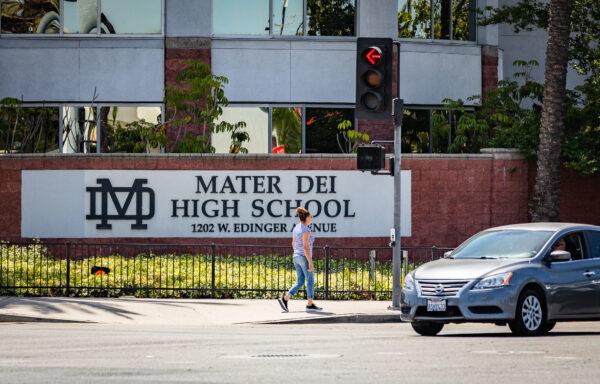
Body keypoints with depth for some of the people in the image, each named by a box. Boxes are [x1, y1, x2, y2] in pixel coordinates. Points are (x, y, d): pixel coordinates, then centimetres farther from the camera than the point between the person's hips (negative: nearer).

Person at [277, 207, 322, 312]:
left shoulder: (296, 228, 10)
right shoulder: (306, 230, -17)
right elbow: (306, 247, -22)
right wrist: (310, 263, -21)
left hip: (297, 258, 8)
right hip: (305, 258, -8)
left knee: (300, 282, 9)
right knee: (310, 281, 5)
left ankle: (285, 299, -5)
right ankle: (310, 304, 11)